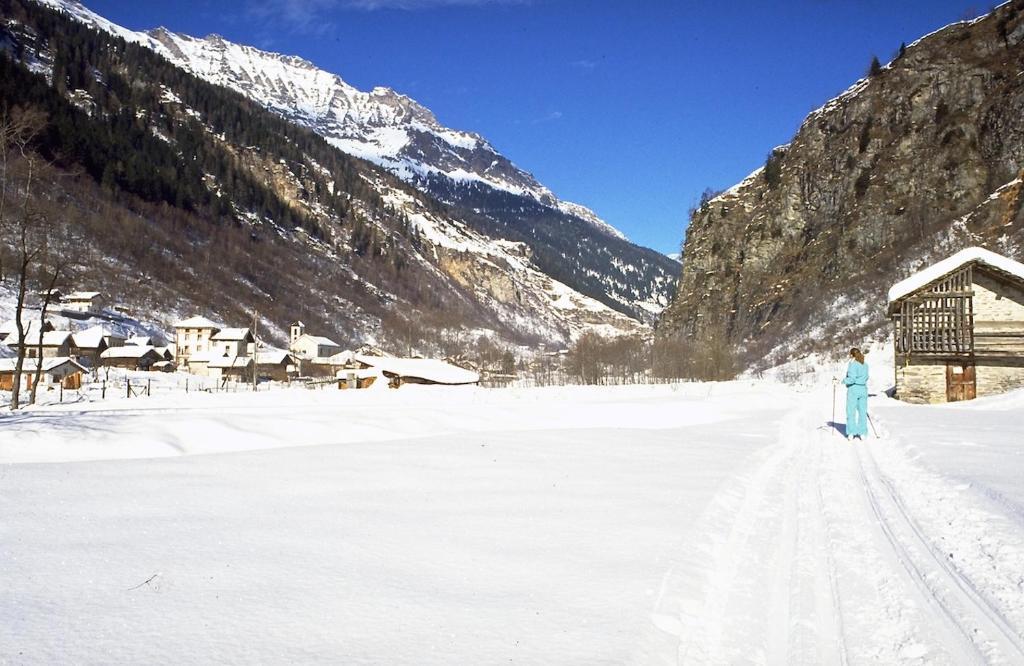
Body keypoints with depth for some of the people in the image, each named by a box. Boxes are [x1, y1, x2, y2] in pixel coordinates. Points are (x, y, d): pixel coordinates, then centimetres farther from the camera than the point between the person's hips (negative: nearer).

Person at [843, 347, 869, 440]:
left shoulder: (852, 364, -11)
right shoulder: (865, 364, 8)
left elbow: (852, 378, -17)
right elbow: (866, 377, 14)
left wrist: (844, 381, -1)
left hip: (853, 389, -5)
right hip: (863, 389, 5)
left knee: (851, 412, 2)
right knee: (862, 411, 9)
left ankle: (851, 433, 2)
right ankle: (863, 433, 9)